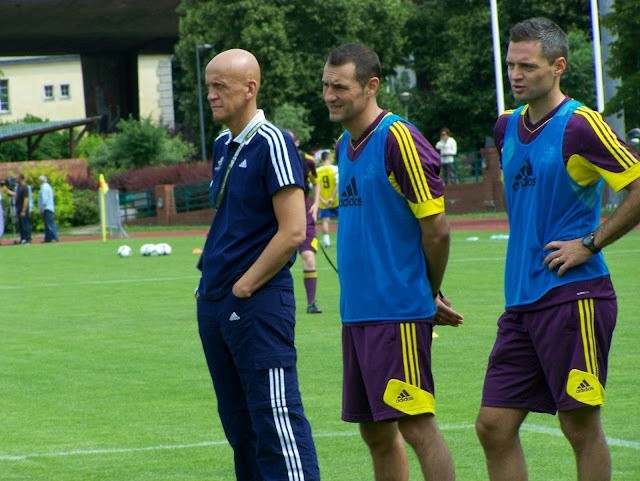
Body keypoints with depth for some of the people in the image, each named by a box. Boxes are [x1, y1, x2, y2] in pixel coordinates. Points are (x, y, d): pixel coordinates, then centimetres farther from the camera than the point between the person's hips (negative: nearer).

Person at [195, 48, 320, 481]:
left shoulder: (272, 144, -11)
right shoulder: (222, 147, 14)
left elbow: (293, 232, -17)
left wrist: (243, 286, -13)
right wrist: (210, 281, 13)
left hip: (259, 303, -9)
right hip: (216, 306, 9)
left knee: (277, 419, -11)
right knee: (239, 425, 12)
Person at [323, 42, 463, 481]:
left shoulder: (399, 139, -12)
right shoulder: (345, 146, 14)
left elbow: (436, 228, -13)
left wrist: (431, 294, 1)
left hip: (399, 313, -8)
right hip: (357, 312, 8)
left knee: (416, 425, -7)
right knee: (376, 432, 11)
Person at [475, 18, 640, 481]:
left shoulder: (580, 125, -10)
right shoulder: (507, 128, 13)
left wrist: (590, 243, -14)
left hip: (574, 297, -7)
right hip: (521, 300, 7)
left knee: (582, 426, -1)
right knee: (494, 426, 4)